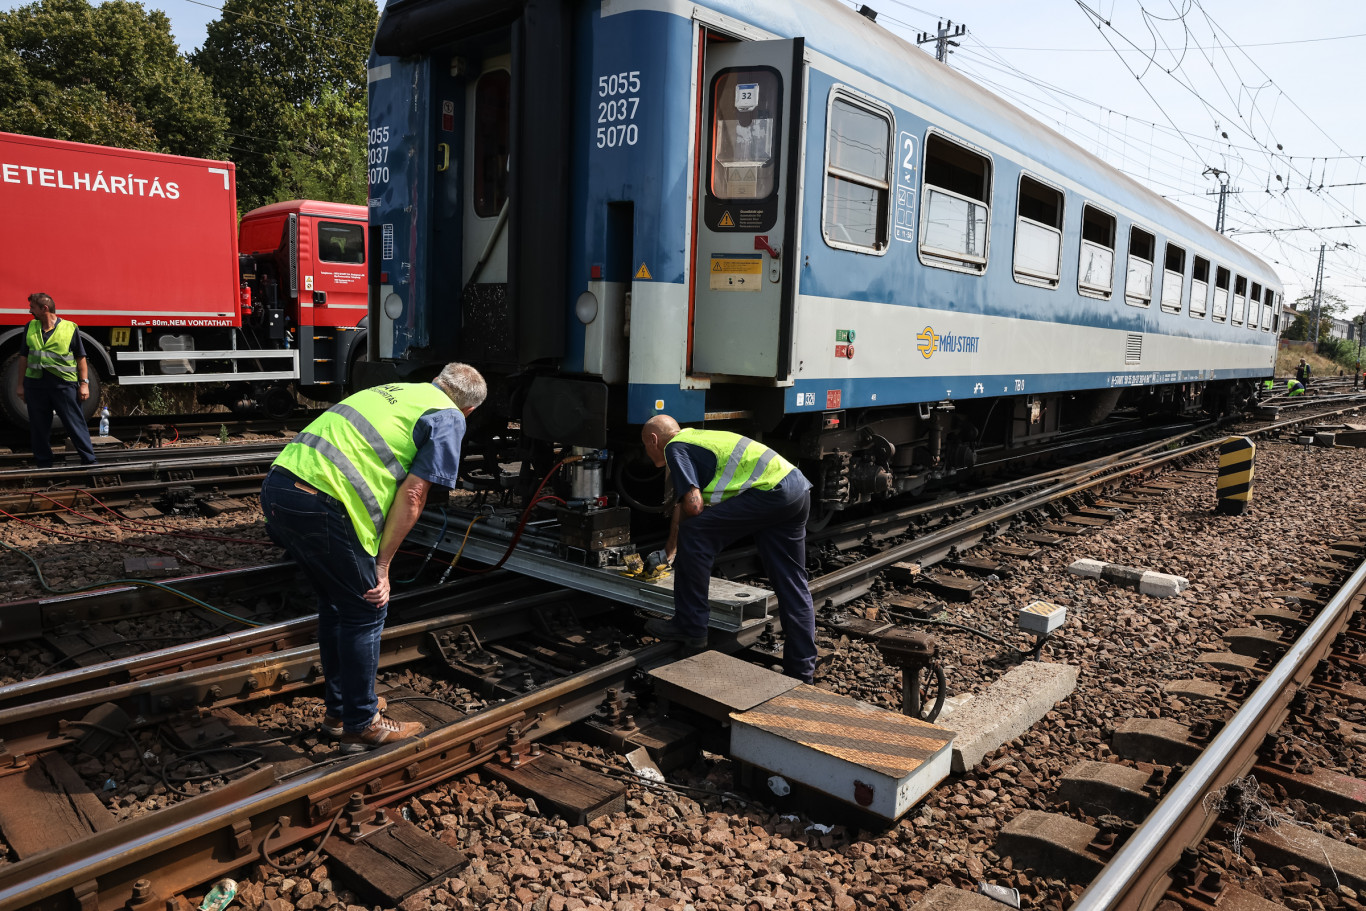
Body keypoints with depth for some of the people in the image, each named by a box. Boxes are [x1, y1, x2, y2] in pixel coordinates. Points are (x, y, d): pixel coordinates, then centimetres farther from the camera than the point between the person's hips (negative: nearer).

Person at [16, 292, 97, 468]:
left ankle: (89, 461, 0)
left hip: (64, 383, -4)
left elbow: (80, 358, 2)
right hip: (35, 383, 4)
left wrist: (84, 383, -4)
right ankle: (44, 465, 19)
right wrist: (21, 384, 14)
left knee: (75, 424, -4)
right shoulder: (30, 328, 13)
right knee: (39, 427, 8)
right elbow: (25, 357, 17)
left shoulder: (70, 328, 1)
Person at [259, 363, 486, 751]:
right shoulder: (449, 417, 5)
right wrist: (382, 565, 3)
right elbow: (411, 496, -3)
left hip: (278, 484, 9)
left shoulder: (392, 391, 28)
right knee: (365, 611, 8)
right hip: (321, 502, -8)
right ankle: (361, 725, 20)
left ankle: (338, 709, 37)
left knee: (335, 602, 23)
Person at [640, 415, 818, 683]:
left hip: (771, 491, -10)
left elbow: (693, 506, -13)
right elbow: (681, 505, 38)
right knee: (791, 585, 13)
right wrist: (669, 553, 47)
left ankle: (690, 627, 3)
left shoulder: (675, 447, 0)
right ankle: (801, 671, 19)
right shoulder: (695, 438, 28)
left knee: (695, 533, -6)